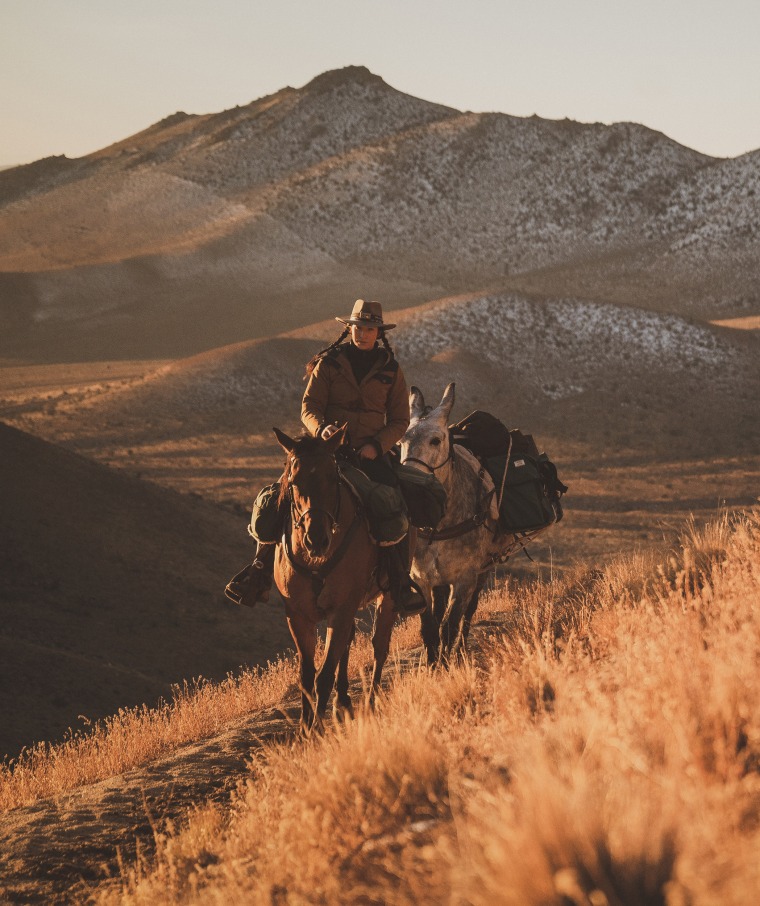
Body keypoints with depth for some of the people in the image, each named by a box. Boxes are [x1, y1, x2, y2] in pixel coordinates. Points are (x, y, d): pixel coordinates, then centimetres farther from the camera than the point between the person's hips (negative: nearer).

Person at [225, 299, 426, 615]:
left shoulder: (391, 370, 7)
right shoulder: (329, 363, 4)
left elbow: (400, 420, 9)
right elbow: (308, 408, 2)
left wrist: (375, 446, -10)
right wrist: (322, 428, -21)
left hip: (371, 452, 0)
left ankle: (401, 582, -16)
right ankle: (260, 571, -9)